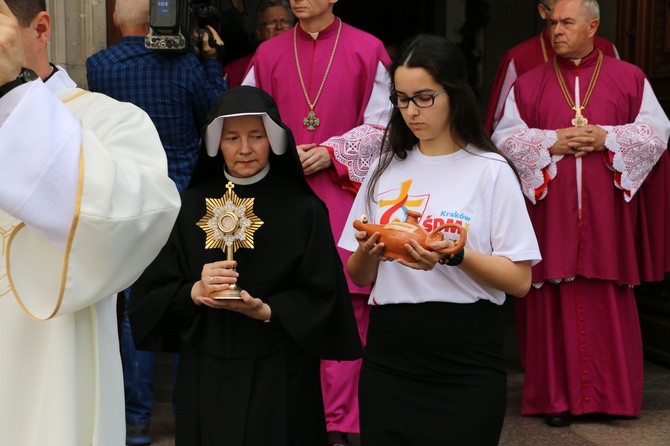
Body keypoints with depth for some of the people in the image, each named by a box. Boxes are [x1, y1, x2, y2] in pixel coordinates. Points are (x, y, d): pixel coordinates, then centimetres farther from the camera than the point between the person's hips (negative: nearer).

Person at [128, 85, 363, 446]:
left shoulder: (303, 210, -2)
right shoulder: (189, 207, 3)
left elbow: (322, 297, -5)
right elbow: (150, 293, 2)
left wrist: (267, 311, -18)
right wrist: (195, 292, -16)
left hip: (278, 378, -1)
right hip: (204, 376, 2)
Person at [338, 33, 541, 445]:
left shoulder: (490, 171, -4)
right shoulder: (386, 169, 9)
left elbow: (519, 281, -7)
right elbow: (359, 277, 13)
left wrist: (454, 256, -21)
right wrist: (366, 252, -9)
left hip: (468, 362, -3)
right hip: (388, 354, 4)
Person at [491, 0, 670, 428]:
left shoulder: (629, 78, 7)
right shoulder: (529, 83, 9)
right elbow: (505, 138, 3)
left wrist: (607, 137, -11)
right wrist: (551, 142, -11)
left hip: (607, 215, 0)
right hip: (552, 213, 1)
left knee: (609, 303, 2)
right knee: (556, 302, 0)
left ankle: (610, 394, 12)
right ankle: (559, 396, 7)